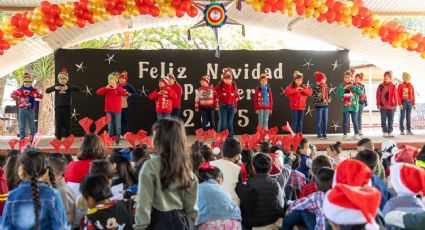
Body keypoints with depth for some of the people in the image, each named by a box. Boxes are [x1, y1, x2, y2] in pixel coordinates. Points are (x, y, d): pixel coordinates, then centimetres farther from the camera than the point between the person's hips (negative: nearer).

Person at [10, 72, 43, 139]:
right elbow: (12, 95, -7)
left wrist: (30, 93, -22)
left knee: (32, 126, 3)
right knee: (22, 126, 5)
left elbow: (40, 96, -13)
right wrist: (21, 93, -17)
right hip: (22, 110, 1)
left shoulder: (34, 90, 4)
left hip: (31, 110, -1)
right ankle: (22, 140, 13)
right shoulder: (20, 90, 6)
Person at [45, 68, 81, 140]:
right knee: (58, 124, 3)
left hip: (67, 108, -1)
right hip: (58, 108, 1)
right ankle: (58, 138, 10)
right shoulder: (57, 85, 7)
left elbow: (78, 89, -14)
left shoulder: (69, 85, 1)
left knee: (67, 124, 2)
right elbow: (47, 90, 2)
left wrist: (68, 88, -24)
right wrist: (55, 88, -16)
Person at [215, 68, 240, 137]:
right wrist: (217, 103, 1)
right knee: (223, 123, -5)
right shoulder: (220, 85, -7)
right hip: (223, 106, -3)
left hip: (231, 106, 3)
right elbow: (215, 94, 0)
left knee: (230, 123, 8)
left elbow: (236, 96, 13)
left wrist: (235, 107, 14)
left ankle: (230, 137, 16)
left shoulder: (234, 85, 3)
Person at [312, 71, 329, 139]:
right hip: (319, 106, -6)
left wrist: (329, 99, -6)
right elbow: (314, 97, -13)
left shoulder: (326, 87, 11)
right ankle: (319, 134, 7)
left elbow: (328, 95, 15)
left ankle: (324, 134, 17)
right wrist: (322, 100, -22)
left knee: (325, 120, 8)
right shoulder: (316, 87, -8)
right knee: (319, 121, 0)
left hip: (325, 105, 6)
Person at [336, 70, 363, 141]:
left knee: (355, 121, 5)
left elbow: (361, 92, -11)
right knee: (345, 121, 2)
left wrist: (352, 87, -16)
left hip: (354, 106, 0)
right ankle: (345, 135, 8)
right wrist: (344, 88, -18)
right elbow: (338, 94, -8)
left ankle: (356, 134, 14)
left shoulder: (355, 85, 3)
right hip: (345, 106, 0)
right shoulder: (342, 86, 4)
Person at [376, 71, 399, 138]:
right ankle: (385, 132, 10)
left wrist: (395, 104, 3)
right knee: (383, 120, 2)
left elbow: (395, 96, 5)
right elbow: (378, 95, 1)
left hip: (391, 106, 1)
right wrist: (378, 104, -5)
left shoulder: (393, 86, 3)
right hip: (383, 106, -1)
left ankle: (390, 132, 14)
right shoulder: (380, 86, 1)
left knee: (391, 120, 6)